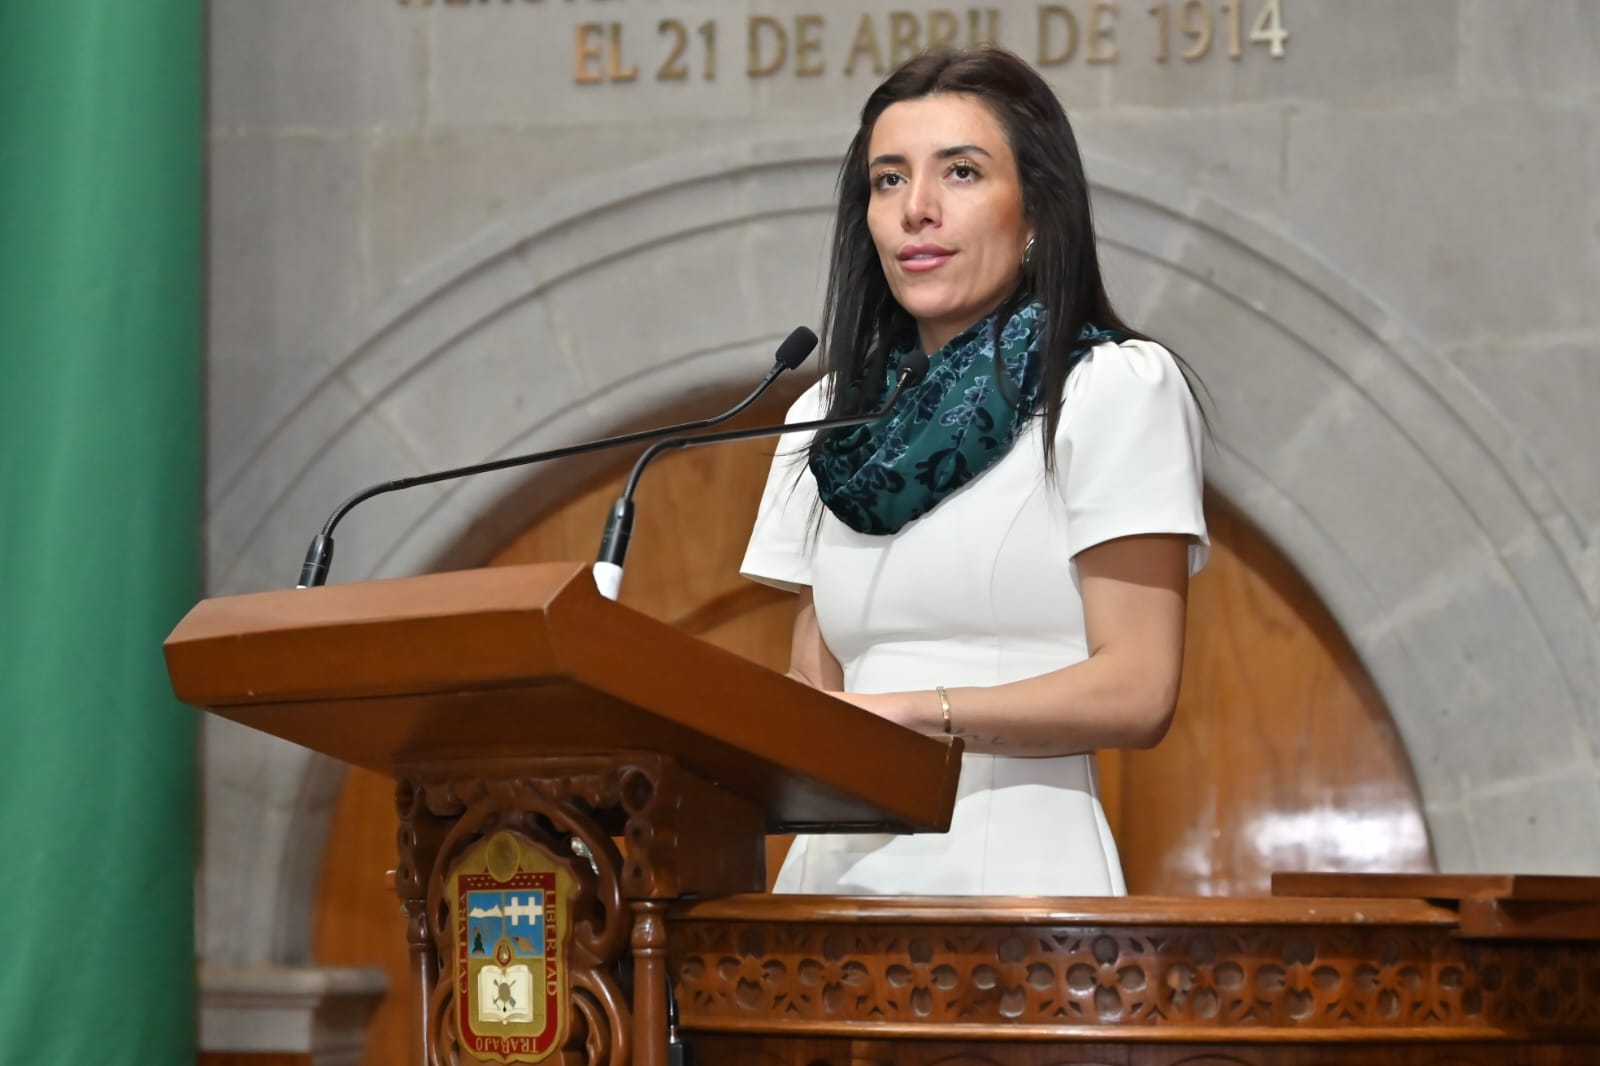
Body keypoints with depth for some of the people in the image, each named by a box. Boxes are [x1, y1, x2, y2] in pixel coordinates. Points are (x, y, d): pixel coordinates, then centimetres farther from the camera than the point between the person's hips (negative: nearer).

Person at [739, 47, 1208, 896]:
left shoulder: (1116, 388, -1)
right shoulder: (828, 417, 15)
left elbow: (1137, 692, -8)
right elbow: (814, 693, 15)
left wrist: (911, 712, -18)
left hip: (1015, 862, -4)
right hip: (837, 862, 4)